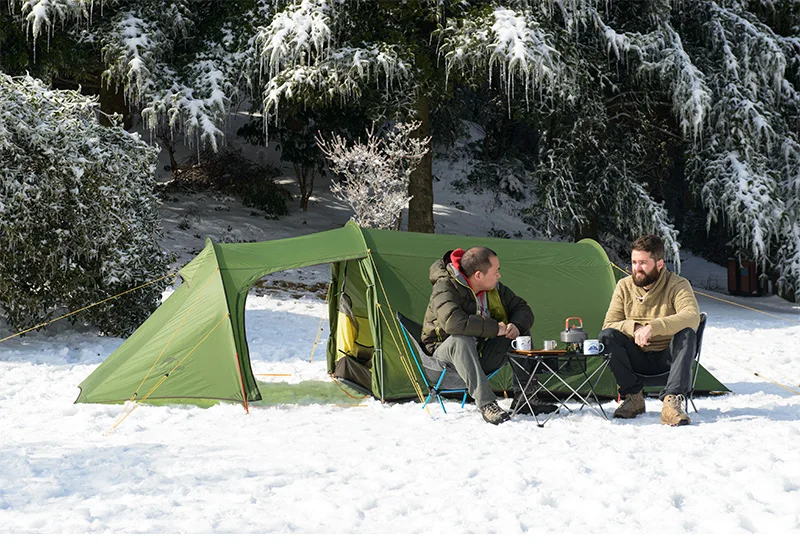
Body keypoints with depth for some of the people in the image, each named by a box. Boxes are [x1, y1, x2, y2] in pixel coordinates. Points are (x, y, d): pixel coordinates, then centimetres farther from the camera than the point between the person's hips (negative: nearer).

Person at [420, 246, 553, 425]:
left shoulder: (495, 288, 0)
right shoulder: (445, 287, -22)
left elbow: (523, 310, 6)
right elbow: (453, 321, -39)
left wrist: (516, 326, -19)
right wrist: (495, 328, -31)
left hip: (479, 355, 7)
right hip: (445, 353, -7)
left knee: (522, 334, -6)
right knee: (461, 340, -40)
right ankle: (486, 404, -45)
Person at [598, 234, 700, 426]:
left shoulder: (678, 285, -10)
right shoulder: (624, 286, 1)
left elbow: (692, 317, -30)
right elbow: (608, 325, -2)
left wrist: (653, 327, -41)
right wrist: (634, 327, -24)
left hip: (667, 358, -2)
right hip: (637, 359, 3)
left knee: (687, 334, -32)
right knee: (606, 336, -23)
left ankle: (671, 401, -40)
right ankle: (633, 396, -15)